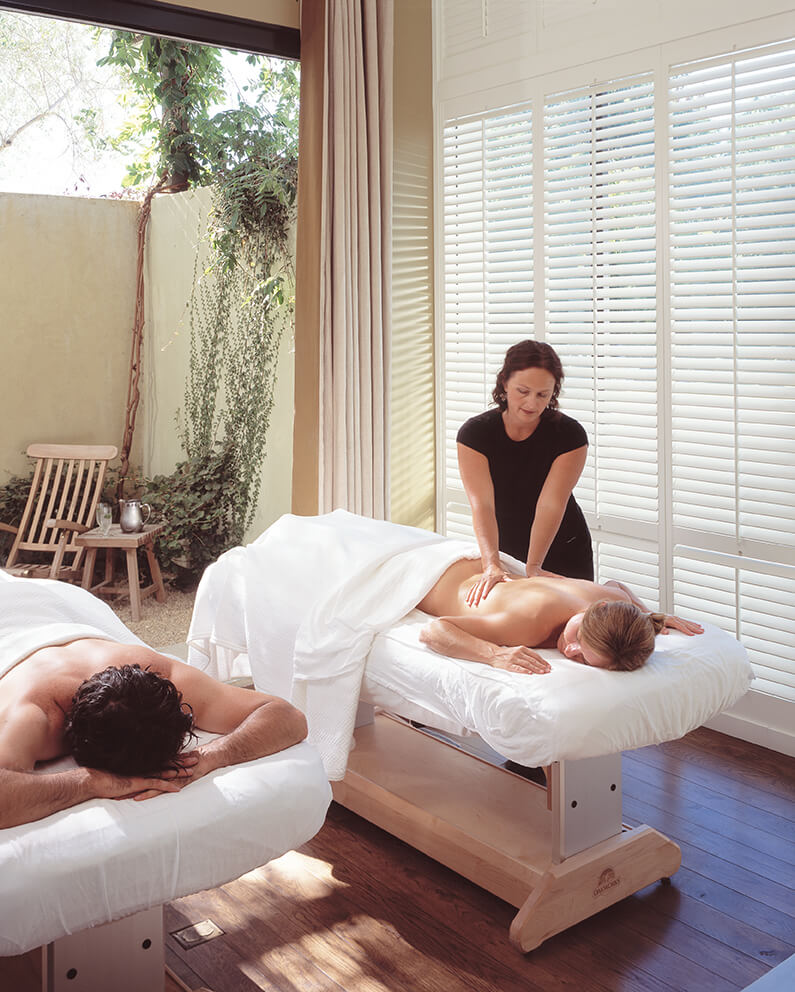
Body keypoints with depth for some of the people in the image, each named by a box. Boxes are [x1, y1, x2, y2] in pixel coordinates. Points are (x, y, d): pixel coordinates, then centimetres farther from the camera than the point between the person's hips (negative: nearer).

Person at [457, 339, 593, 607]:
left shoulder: (570, 435, -18)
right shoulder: (474, 433, -17)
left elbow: (551, 504, -24)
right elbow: (482, 504, -26)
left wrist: (533, 567, -33)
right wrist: (491, 564, -40)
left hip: (562, 552, 0)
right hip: (504, 550, 1)